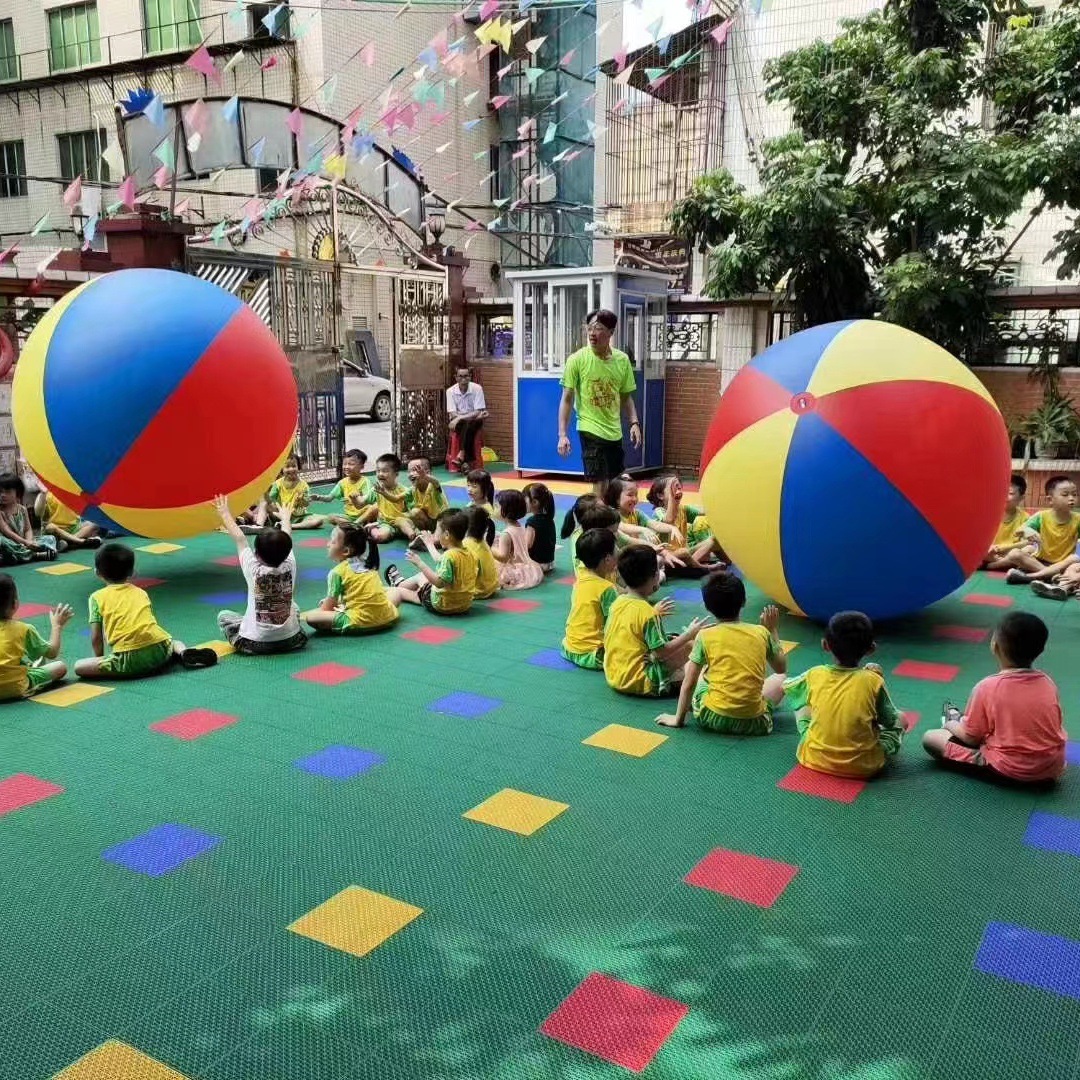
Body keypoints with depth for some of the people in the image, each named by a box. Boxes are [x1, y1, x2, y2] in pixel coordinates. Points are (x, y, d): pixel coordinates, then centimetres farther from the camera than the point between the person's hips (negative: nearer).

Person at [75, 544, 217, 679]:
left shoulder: (97, 597, 13)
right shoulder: (141, 592, 23)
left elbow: (96, 637, 9)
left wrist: (100, 660, 25)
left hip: (129, 658, -4)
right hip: (160, 650, 4)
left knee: (79, 667, 3)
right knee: (174, 642, 37)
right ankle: (184, 653, 0)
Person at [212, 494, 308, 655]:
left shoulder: (253, 570, -14)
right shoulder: (290, 566, -8)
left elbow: (239, 539, 0)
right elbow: (286, 539, 10)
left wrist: (225, 515, 13)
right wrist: (286, 517, 29)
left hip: (255, 643, -3)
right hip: (291, 641, 3)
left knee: (223, 616, 22)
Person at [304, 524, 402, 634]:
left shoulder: (337, 572, -1)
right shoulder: (368, 564, 15)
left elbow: (327, 609, 3)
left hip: (359, 622, -7)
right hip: (386, 617, 7)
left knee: (310, 617, -7)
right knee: (397, 591, 38)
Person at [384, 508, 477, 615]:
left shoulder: (449, 555, -25)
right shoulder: (467, 553, 1)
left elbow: (439, 582, -33)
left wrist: (420, 563, -27)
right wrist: (429, 544, 31)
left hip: (442, 605, -7)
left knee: (420, 576, 16)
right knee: (423, 575, 23)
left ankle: (398, 584, 44)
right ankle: (401, 583, 47)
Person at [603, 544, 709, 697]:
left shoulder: (618, 602, 2)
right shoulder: (648, 613, -20)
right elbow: (662, 652, -17)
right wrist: (689, 634, -8)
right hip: (638, 683, -8)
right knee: (691, 645, -5)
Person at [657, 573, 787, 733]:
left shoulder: (705, 636, -3)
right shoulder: (761, 632, 1)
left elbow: (689, 683, -1)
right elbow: (782, 668, 17)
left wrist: (678, 719, 10)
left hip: (712, 718, -1)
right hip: (753, 723, 1)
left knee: (689, 665, 25)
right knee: (780, 679, 29)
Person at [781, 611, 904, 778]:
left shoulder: (815, 675, -7)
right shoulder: (873, 680, -12)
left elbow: (786, 687, 15)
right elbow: (890, 721, 3)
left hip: (815, 760, 2)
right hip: (864, 766, -2)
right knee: (900, 720, 21)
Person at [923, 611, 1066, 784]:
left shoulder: (987, 687, -16)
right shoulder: (1048, 682, -3)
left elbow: (972, 737, -8)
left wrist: (951, 726, 15)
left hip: (1010, 770, -6)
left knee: (930, 738, 1)